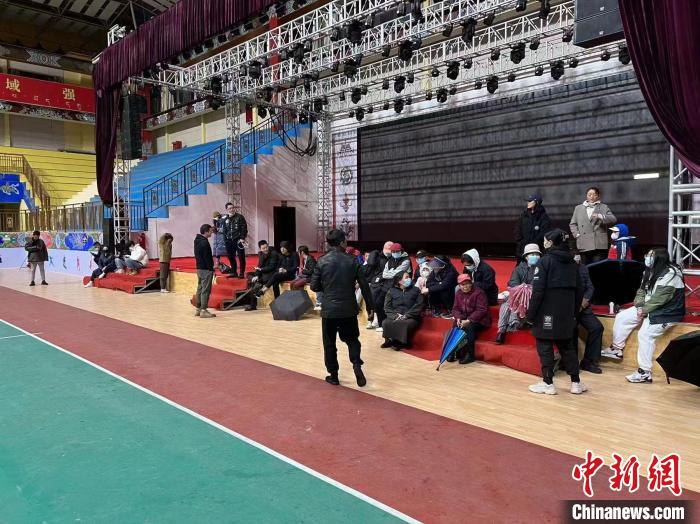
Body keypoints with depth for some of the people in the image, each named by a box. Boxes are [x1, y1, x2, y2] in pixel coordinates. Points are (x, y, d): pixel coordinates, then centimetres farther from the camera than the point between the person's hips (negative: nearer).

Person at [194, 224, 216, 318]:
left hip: (199, 268, 10)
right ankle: (203, 310, -7)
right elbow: (207, 257, -19)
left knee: (200, 289, 15)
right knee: (205, 290, -7)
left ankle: (198, 309, 20)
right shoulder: (204, 242, -18)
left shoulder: (197, 240, 10)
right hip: (206, 269, -10)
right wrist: (211, 268, -15)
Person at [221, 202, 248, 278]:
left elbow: (244, 228, -7)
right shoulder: (225, 219, 11)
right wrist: (225, 239, 11)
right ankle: (233, 272, 20)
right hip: (229, 241, 5)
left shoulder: (239, 217, -2)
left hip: (238, 240, -5)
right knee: (231, 257, 9)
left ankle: (242, 273, 2)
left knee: (241, 257, -4)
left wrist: (242, 238, -15)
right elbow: (224, 230, 18)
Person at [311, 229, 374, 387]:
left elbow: (314, 286, -4)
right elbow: (364, 285, -3)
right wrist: (370, 305, 6)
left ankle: (333, 375, 19)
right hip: (349, 309, 1)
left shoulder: (322, 261, -7)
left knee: (329, 343, 13)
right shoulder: (352, 261, -5)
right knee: (352, 339, 18)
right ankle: (356, 364, -3)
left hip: (329, 309, -1)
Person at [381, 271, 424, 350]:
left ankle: (401, 343, -12)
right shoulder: (391, 291, 14)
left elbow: (418, 306, 1)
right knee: (386, 323, -31)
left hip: (410, 318, -1)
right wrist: (395, 316, -14)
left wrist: (406, 316, -13)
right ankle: (390, 340, -8)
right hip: (394, 317, 1)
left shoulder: (415, 290, 12)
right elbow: (387, 307, 5)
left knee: (405, 324, -35)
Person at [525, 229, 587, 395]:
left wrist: (530, 314, -11)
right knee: (566, 346, 16)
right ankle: (576, 382, 19)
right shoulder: (572, 262, 9)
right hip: (566, 312, 6)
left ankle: (548, 383, 7)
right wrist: (574, 312, 17)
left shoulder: (545, 261, -11)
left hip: (548, 312, -6)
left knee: (545, 346, 4)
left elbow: (538, 290, -16)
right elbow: (579, 290, 11)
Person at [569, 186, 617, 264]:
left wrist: (600, 216, -17)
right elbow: (573, 224, 19)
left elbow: (613, 220, 0)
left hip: (599, 245, -2)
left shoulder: (604, 207, 14)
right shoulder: (578, 208, 19)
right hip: (584, 246, 2)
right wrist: (577, 234, 2)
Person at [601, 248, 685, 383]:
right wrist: (640, 307, -8)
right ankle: (617, 349, 14)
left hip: (667, 312, -9)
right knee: (621, 317, 1)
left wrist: (644, 311, -17)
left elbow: (659, 299, -24)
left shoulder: (670, 274, -19)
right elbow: (641, 291, 10)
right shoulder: (649, 272, 9)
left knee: (645, 334, -25)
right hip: (648, 308, 9)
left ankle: (645, 373, -19)